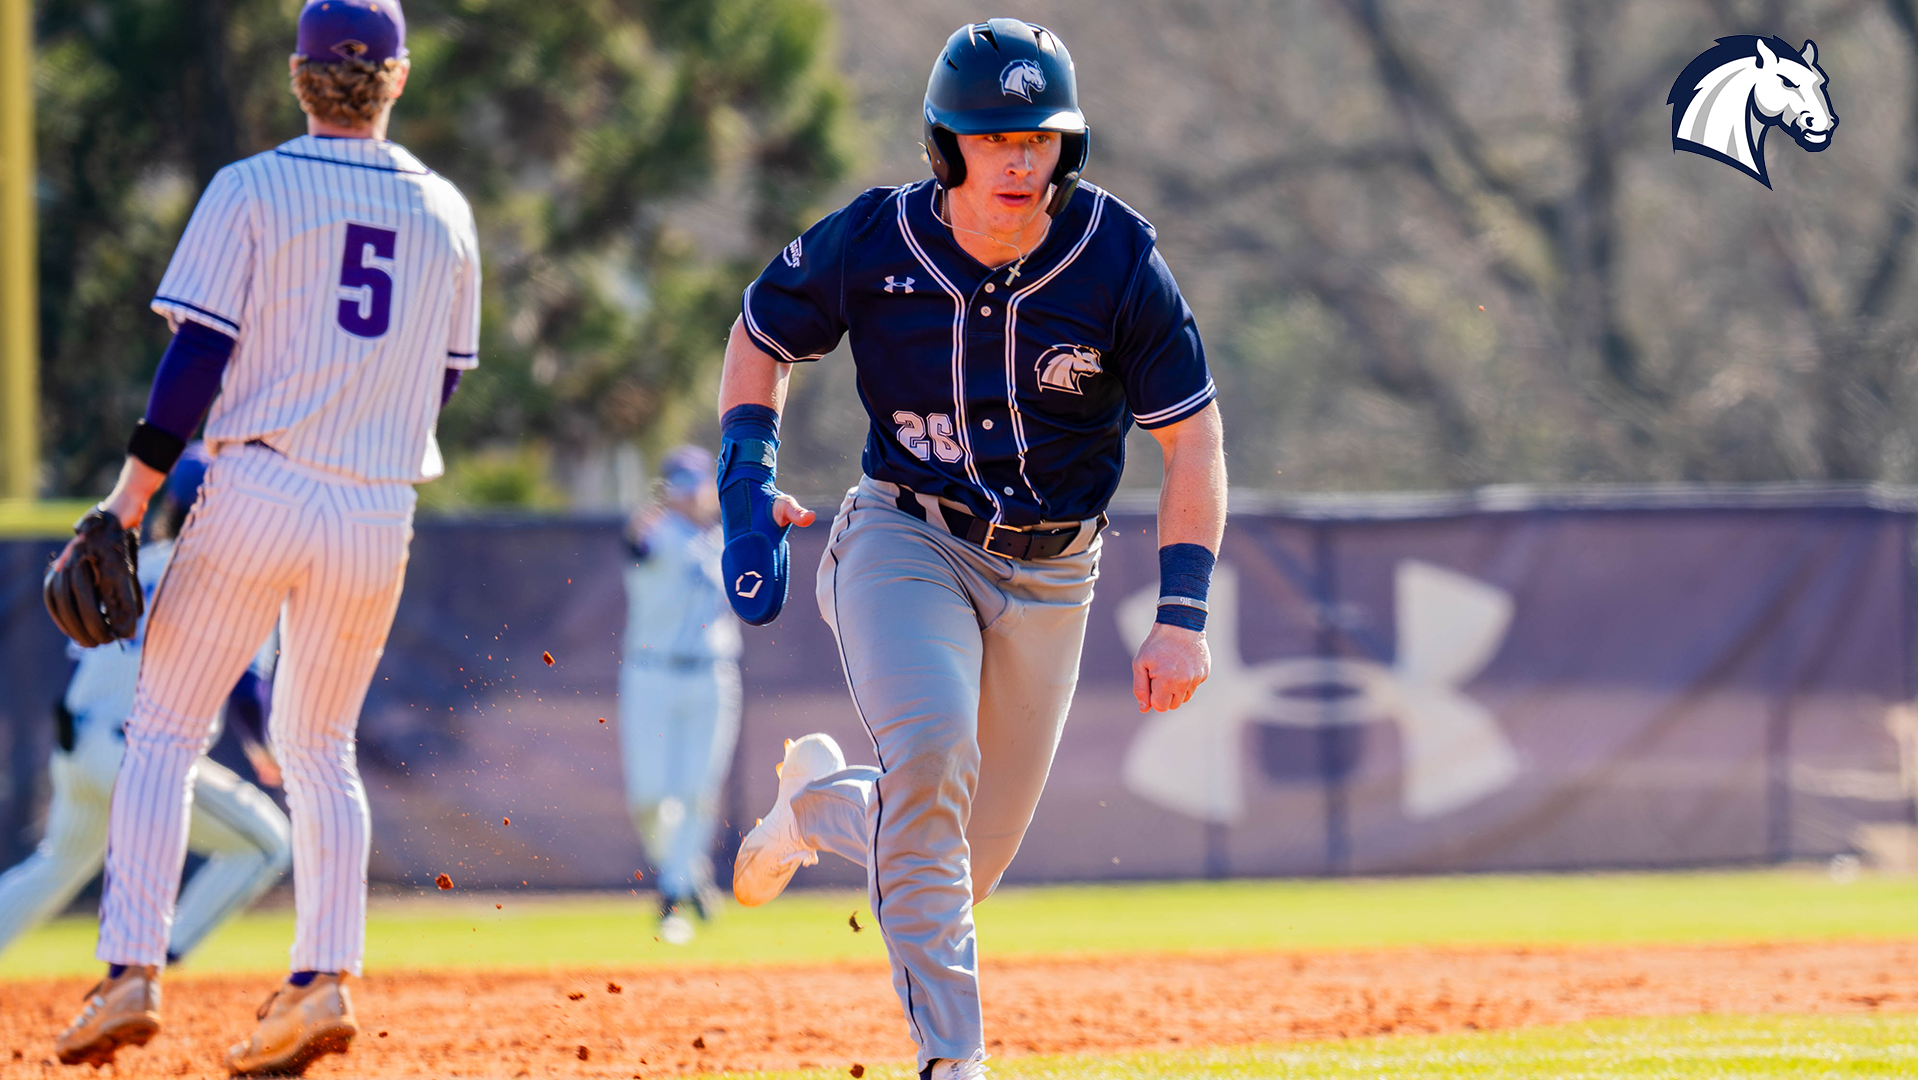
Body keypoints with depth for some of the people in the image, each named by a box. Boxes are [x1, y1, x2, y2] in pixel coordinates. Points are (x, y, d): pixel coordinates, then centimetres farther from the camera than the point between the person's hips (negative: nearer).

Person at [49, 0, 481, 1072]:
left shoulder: (252, 189, -4)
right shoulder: (445, 213, 8)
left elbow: (198, 358, -9)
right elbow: (439, 381, 13)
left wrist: (130, 502, -8)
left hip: (259, 491, -4)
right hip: (380, 508, 4)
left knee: (165, 732, 4)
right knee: (321, 749, 16)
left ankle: (134, 971, -8)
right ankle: (325, 979, 0)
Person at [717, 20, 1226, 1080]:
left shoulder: (1118, 259, -14)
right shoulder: (871, 243, -13)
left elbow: (1193, 437, -8)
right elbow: (759, 338, 6)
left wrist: (1182, 615, -17)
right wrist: (746, 488, -9)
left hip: (1047, 579, 2)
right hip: (905, 543, -2)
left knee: (965, 865, 6)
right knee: (932, 743, -33)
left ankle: (819, 797, 41)